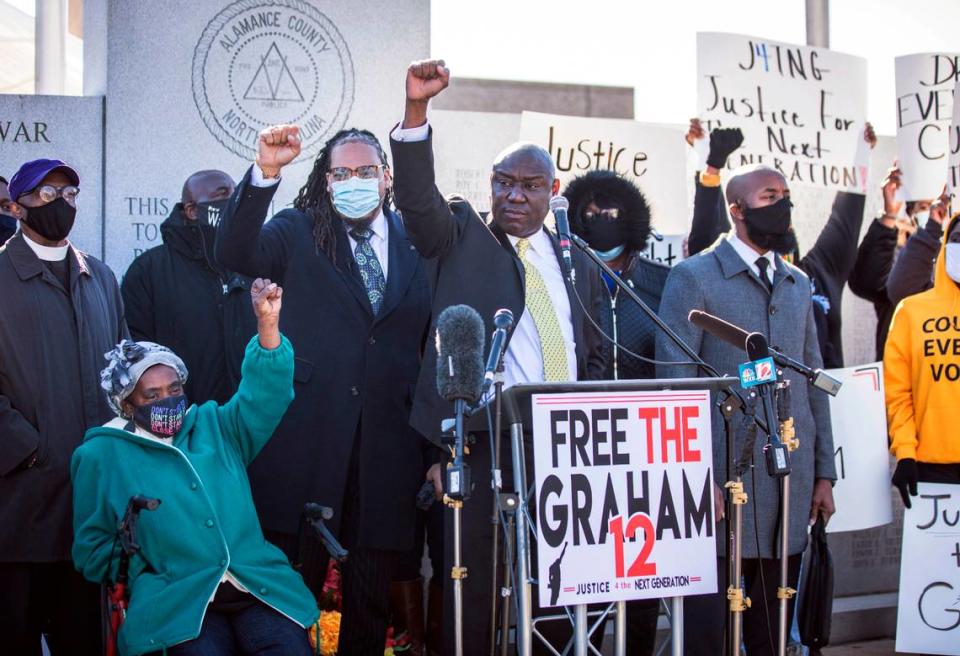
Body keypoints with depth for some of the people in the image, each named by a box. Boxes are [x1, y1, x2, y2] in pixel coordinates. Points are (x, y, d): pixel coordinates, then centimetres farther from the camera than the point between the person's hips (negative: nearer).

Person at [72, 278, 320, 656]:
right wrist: (147, 574, 0)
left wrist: (267, 324, -10)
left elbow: (263, 393, 4)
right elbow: (94, 550, 14)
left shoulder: (215, 427, 19)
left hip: (260, 584, 3)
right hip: (176, 598, -2)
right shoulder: (102, 455, 11)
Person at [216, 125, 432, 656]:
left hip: (386, 447, 2)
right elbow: (235, 254, -15)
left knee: (372, 596, 12)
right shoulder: (298, 234, 4)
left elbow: (432, 340, 9)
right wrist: (265, 173, -28)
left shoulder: (415, 242, 9)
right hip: (306, 442, -2)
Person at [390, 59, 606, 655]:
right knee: (475, 588, -1)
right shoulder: (462, 237, 6)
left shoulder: (578, 263, 16)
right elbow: (418, 197, -13)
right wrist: (416, 109, -27)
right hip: (482, 443, -3)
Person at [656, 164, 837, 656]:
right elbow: (674, 385, -7)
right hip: (723, 482, -5)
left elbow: (814, 385, 16)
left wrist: (824, 473, 11)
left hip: (792, 482, 5)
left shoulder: (798, 284, 15)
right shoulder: (693, 277, -3)